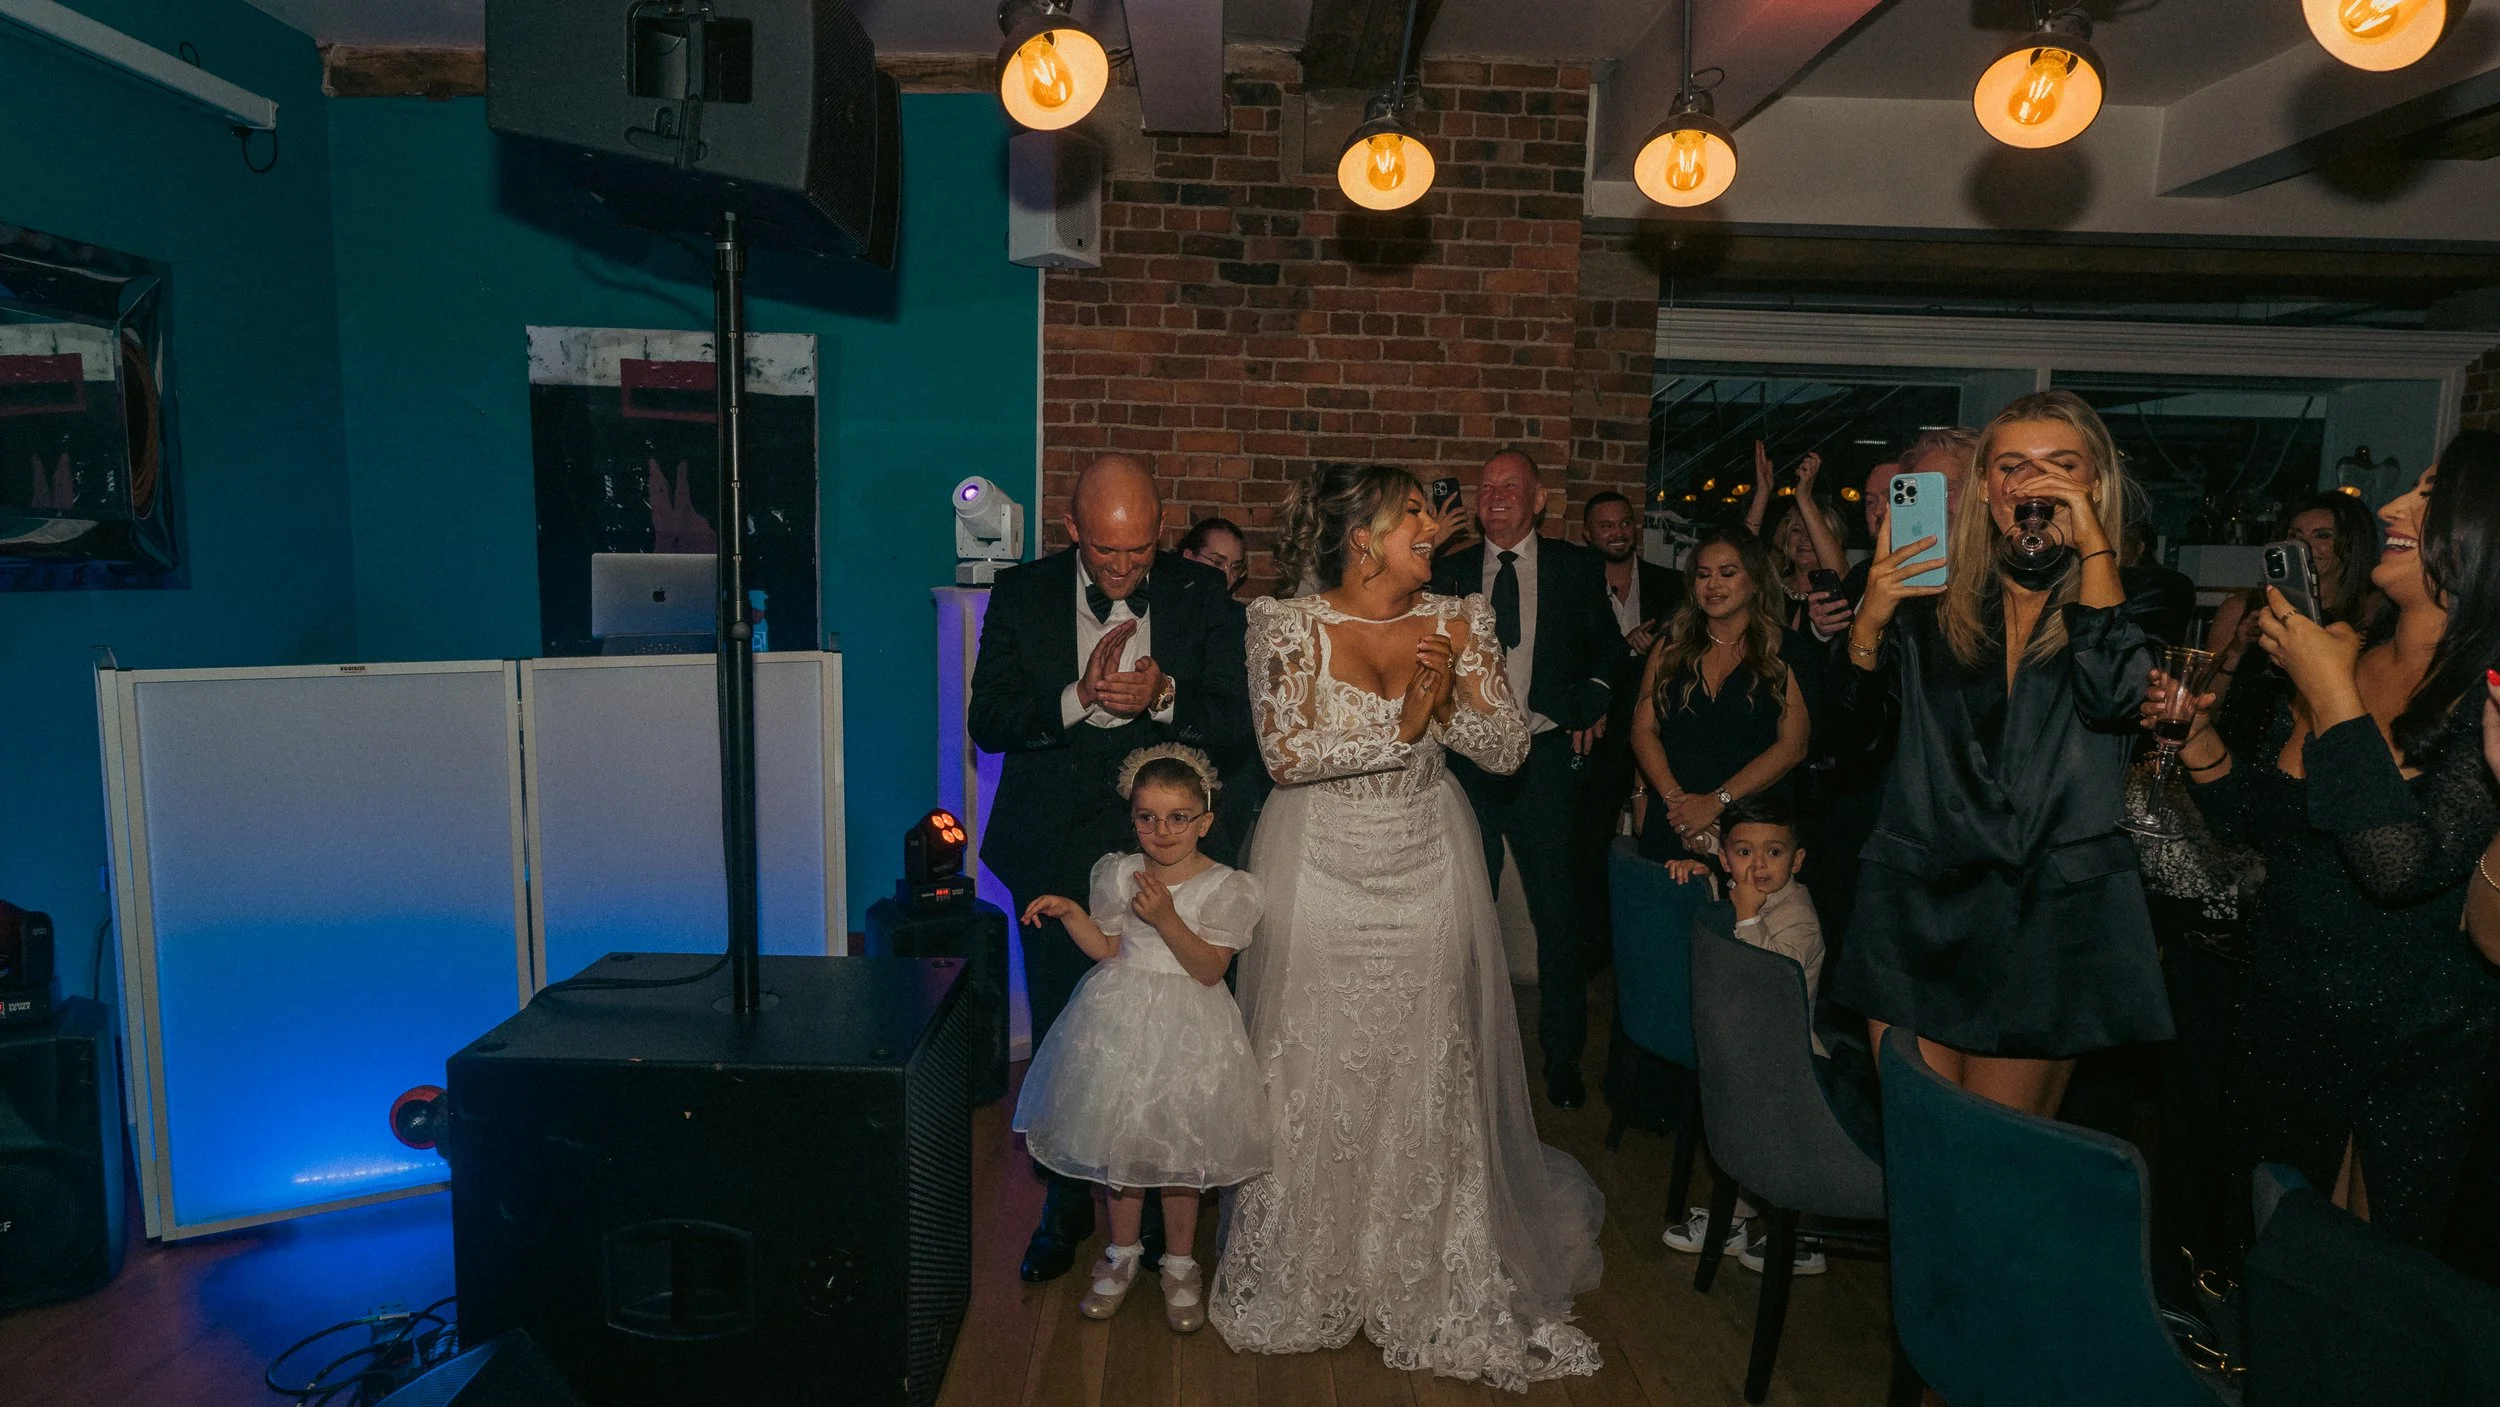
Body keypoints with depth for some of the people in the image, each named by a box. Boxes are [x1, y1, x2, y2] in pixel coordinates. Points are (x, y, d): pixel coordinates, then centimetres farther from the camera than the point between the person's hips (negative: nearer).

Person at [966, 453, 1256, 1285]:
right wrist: (1079, 696, -23)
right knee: (1060, 1038, 13)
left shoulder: (1200, 595, -2)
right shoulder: (1022, 594, -2)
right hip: (1057, 855, 1)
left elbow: (1235, 725, -5)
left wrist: (1163, 696, -23)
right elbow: (988, 722, -7)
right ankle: (1065, 1204, 34)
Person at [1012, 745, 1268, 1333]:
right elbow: (1107, 949, 6)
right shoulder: (1117, 873, -1)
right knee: (1118, 1137, 14)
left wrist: (1166, 917, -28)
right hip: (1122, 1019, 3)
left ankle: (1179, 1264, 29)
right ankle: (1122, 1253, 35)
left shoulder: (1225, 887, -12)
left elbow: (1209, 969, -17)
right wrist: (1071, 912, -8)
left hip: (1187, 1029, -3)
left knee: (1180, 1147, 8)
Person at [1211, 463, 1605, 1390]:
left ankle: (1436, 1283, 30)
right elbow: (1286, 753, -18)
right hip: (1322, 873, -2)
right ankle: (1304, 1279, 31)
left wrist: (1449, 695, -20)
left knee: (1430, 1081, 9)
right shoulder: (1289, 627, -10)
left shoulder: (1458, 622, -1)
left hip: (1427, 872, 3)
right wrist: (1402, 723, -21)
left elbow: (1508, 749, -3)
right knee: (1315, 1079, 8)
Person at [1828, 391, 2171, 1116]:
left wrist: (2092, 542, -13)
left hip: (2050, 916, -1)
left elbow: (2111, 696, -19)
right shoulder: (1932, 597, 6)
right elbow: (1852, 730, 3)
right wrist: (1870, 620, -12)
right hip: (1919, 903, 1)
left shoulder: (2119, 596, 3)